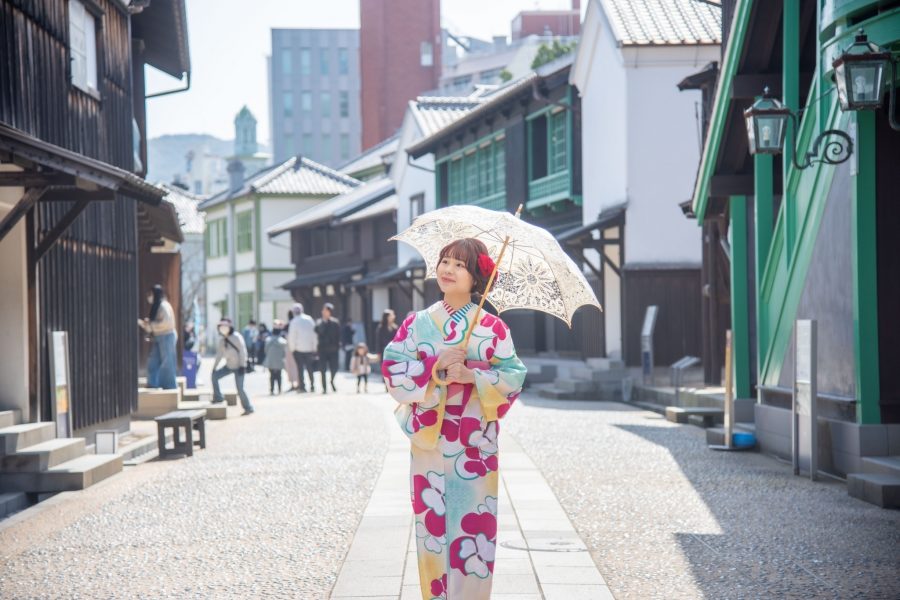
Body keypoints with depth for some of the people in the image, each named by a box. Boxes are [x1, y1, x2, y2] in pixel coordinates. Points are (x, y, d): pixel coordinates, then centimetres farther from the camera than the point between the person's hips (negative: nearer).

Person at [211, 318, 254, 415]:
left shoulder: (236, 337, -13)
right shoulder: (222, 340, 8)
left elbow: (242, 351, -15)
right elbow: (219, 354, 13)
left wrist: (242, 365, -20)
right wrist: (214, 367, 10)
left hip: (238, 366, -7)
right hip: (229, 366, 7)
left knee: (239, 388, -11)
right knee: (215, 375, 0)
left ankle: (248, 408, -1)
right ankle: (218, 397, 9)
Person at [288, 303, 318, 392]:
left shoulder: (294, 322, -11)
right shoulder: (309, 319, 0)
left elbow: (291, 336, -10)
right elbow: (314, 334, 4)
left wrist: (292, 348, 0)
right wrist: (314, 346, 10)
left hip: (298, 348, -3)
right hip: (310, 348, 3)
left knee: (300, 368, 3)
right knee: (310, 367, 12)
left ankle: (302, 386, 0)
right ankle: (312, 386, 11)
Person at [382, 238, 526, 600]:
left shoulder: (492, 327, -1)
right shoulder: (417, 323, 5)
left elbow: (513, 377, -4)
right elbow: (392, 368, -2)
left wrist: (471, 375, -18)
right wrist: (435, 366, -15)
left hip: (474, 441, -2)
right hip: (428, 437, 2)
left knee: (471, 522, -2)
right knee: (431, 520, 5)